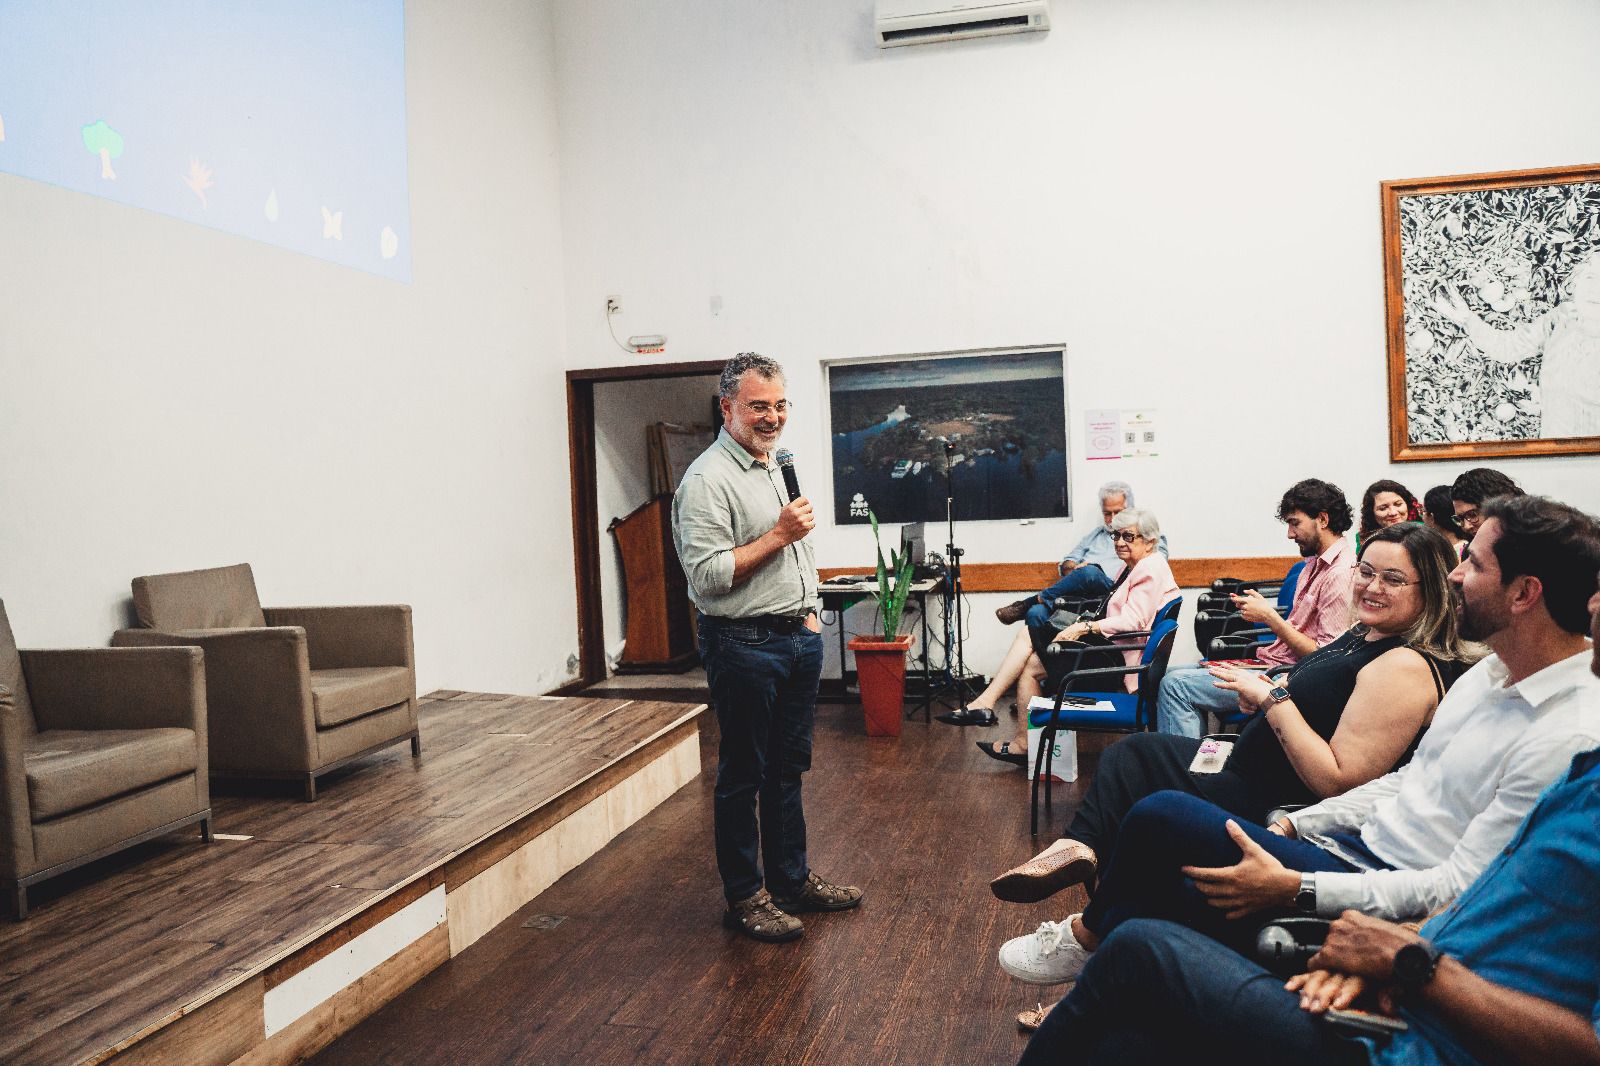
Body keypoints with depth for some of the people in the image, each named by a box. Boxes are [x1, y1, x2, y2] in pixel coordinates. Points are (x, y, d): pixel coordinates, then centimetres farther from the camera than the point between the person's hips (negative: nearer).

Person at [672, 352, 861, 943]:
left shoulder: (775, 467, 15)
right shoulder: (708, 479, -15)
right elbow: (706, 576, -22)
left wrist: (808, 609, 17)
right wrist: (777, 536, -21)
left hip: (797, 638, 9)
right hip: (744, 645, -9)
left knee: (788, 767, 17)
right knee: (742, 776, 3)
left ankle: (791, 878, 29)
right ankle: (745, 898, 15)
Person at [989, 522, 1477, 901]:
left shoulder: (1405, 668, -23)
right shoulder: (1364, 634, 7)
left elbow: (1341, 782, -28)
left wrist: (1273, 699, -23)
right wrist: (1265, 692, 0)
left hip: (1276, 811, -10)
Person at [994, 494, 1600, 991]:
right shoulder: (1490, 673, 10)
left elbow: (1461, 885, -22)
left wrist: (1294, 887, -24)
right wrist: (1294, 825, 10)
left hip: (1389, 896, -9)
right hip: (1357, 840, 9)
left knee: (1160, 816, -15)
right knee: (1138, 921, -4)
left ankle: (1085, 934, 12)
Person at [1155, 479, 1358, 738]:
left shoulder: (1340, 574, -16)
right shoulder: (1316, 562, 15)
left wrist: (1270, 617, -15)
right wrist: (1264, 610, 1)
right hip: (1271, 659, 10)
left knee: (1176, 685, -17)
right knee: (1173, 675, 5)